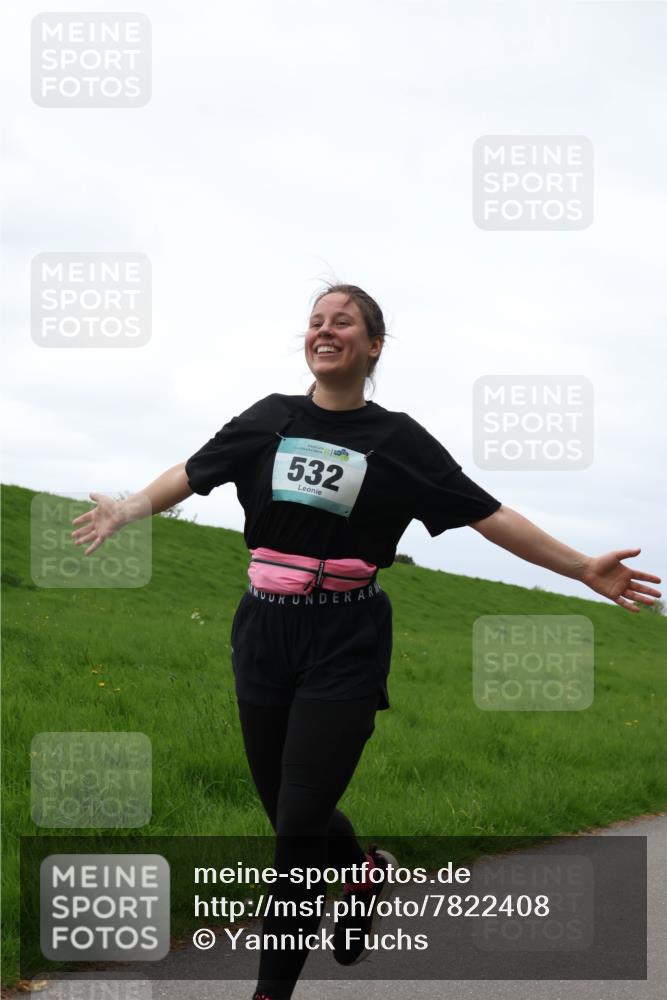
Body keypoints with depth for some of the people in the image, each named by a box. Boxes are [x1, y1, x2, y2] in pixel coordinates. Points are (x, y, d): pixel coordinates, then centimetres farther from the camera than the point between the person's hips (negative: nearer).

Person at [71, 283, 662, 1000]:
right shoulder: (271, 419, 6)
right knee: (284, 807, 11)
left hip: (345, 644, -3)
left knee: (300, 822, -7)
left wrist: (583, 569, -2)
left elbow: (490, 516, 1)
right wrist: (125, 511, 9)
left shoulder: (396, 439, 0)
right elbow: (193, 474, 17)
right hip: (265, 633, 3)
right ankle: (364, 872, 44)